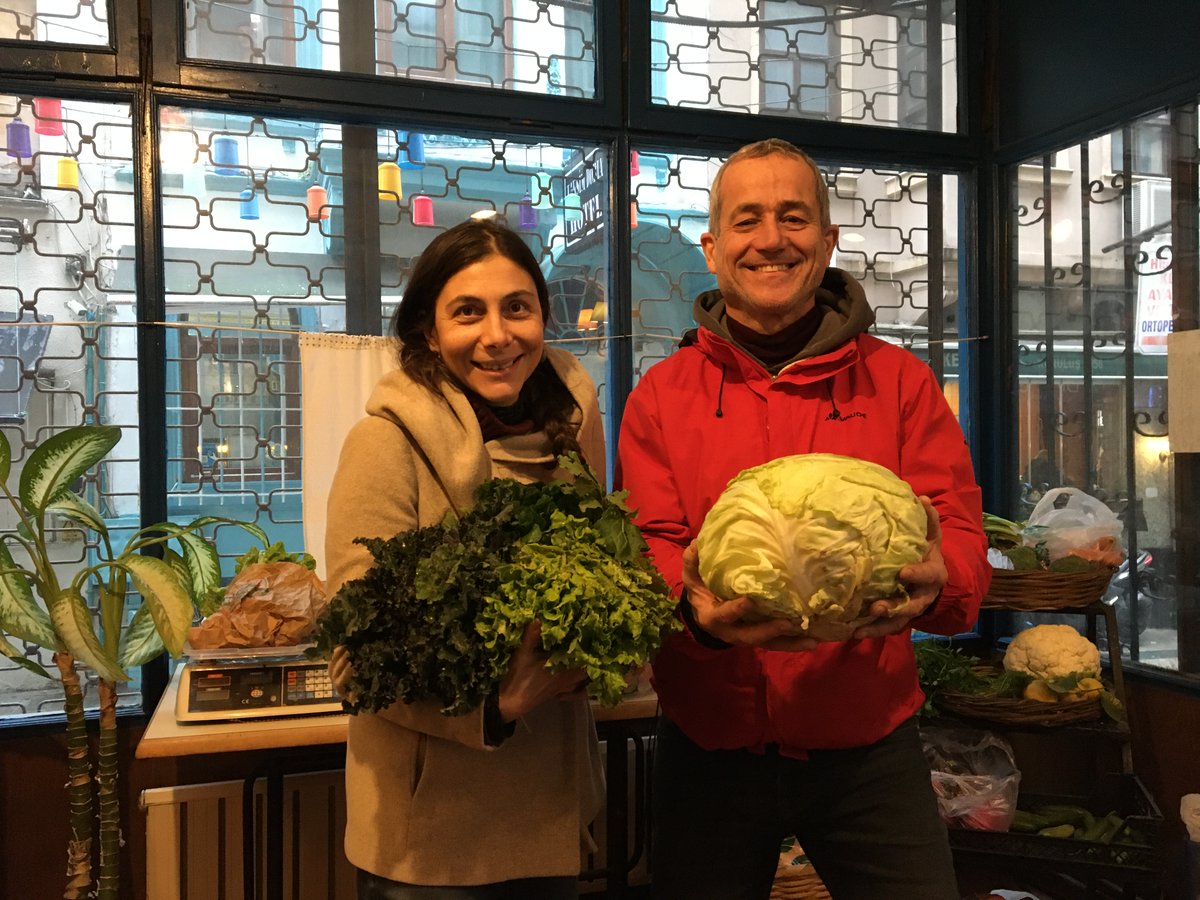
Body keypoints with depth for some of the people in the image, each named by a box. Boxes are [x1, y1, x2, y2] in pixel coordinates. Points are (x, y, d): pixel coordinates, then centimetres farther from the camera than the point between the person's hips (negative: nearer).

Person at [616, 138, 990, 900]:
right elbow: (646, 549, -5)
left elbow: (961, 535, -5)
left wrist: (934, 582, -29)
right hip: (708, 754, 1)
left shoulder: (900, 381, 1)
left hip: (870, 750, 0)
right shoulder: (661, 396, 1)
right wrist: (694, 606, -28)